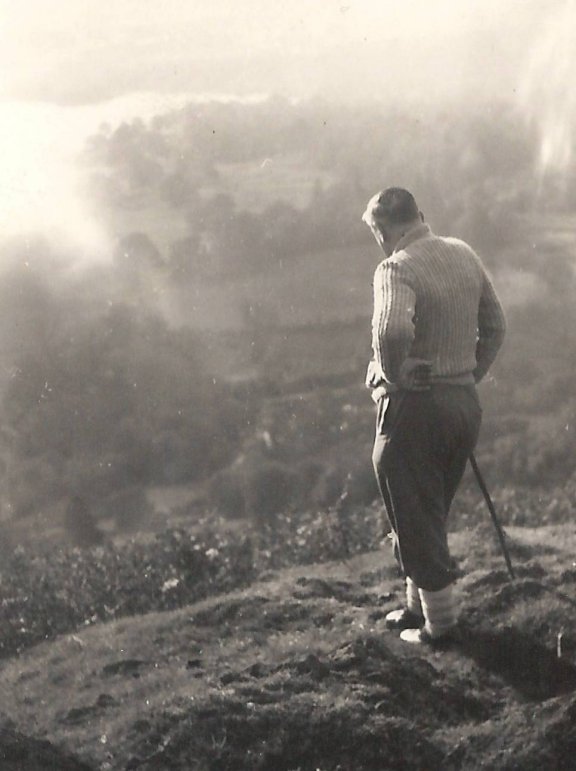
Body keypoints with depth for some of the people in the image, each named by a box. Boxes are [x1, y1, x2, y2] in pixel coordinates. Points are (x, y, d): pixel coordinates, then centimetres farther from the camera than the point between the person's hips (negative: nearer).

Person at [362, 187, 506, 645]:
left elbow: (393, 331, -36)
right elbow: (495, 327, 12)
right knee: (433, 513, 22)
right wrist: (471, 376, 17)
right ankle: (422, 604, 34)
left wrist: (393, 376, -18)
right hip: (465, 402, 8)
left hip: (413, 406, -8)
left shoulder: (397, 268, -18)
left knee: (415, 520, 7)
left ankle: (440, 621, 15)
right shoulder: (465, 256, 6)